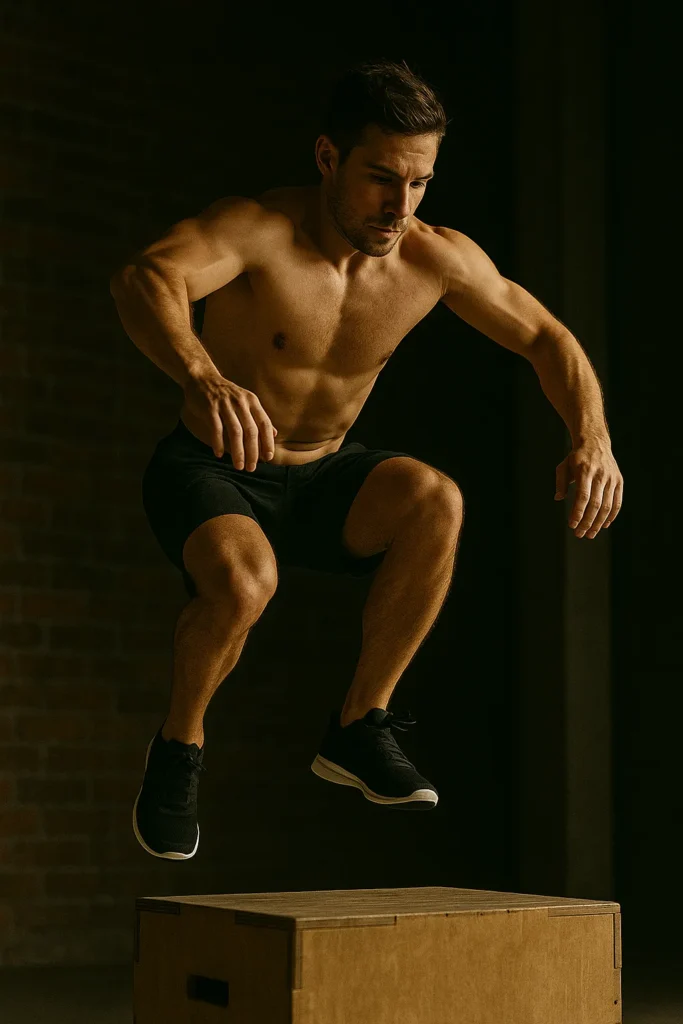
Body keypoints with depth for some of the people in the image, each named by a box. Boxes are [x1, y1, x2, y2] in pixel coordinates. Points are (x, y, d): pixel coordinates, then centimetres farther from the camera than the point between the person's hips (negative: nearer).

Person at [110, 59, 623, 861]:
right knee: (244, 582, -36)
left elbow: (545, 339, 0)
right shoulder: (257, 229, -25)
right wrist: (203, 377, -65)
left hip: (318, 480, 4)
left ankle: (358, 729, -10)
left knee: (435, 501, -27)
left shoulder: (438, 259, -11)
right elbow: (142, 281, -44)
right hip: (207, 473, -4)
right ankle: (178, 747, -4)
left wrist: (591, 436, -20)